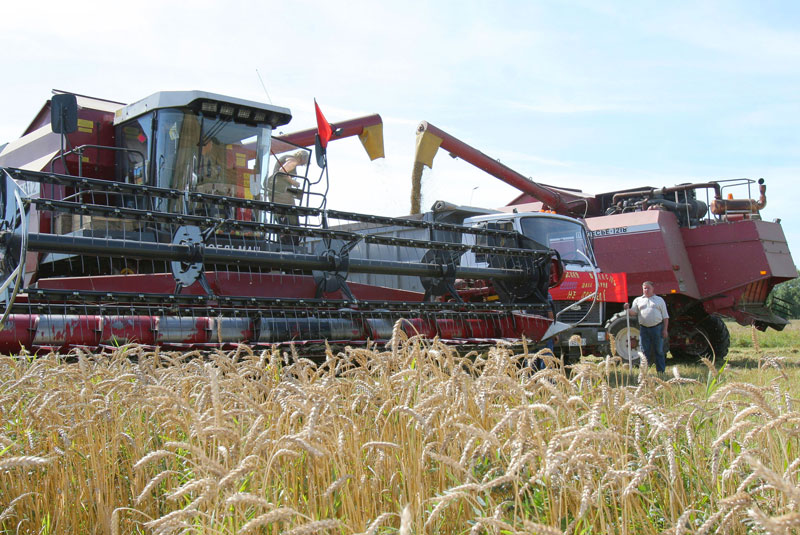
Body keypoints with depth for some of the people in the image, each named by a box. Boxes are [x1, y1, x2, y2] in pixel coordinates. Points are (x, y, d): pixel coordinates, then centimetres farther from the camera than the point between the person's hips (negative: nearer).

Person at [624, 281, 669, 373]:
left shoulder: (659, 300, 10)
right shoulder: (638, 300, 13)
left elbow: (665, 316, 8)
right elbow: (633, 312, 6)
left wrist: (665, 329, -1)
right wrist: (627, 309, -16)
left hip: (657, 328, -1)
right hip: (644, 328, 1)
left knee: (659, 351, 3)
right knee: (645, 352, 3)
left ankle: (661, 371, 7)